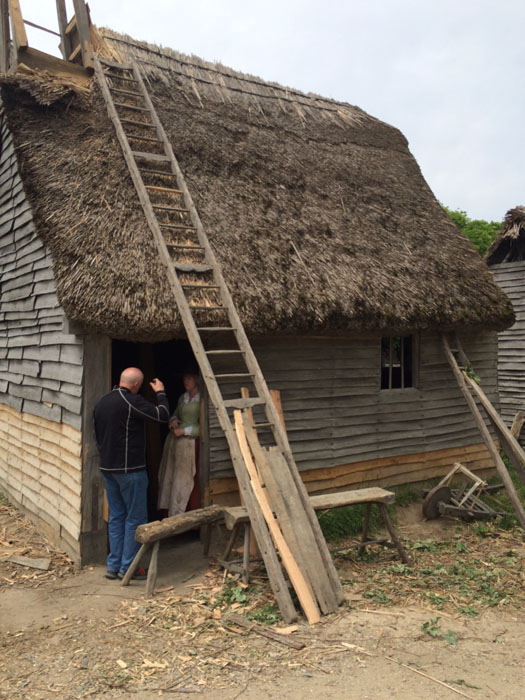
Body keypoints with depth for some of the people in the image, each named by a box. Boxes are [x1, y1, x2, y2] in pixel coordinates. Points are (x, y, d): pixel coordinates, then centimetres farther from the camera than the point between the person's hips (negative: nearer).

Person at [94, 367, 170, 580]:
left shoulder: (101, 402, 10)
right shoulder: (131, 401, -16)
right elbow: (163, 415, -17)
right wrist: (160, 393, -1)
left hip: (107, 468, 8)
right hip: (130, 469, -8)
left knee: (116, 517, 15)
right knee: (135, 518, 3)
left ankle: (113, 566, 20)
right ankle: (128, 568, 8)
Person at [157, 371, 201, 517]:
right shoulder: (182, 398, 14)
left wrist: (184, 431, -12)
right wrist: (173, 420, 7)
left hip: (189, 443, -7)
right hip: (174, 441, 7)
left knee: (187, 481, -3)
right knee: (169, 477, 8)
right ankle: (171, 513, 19)